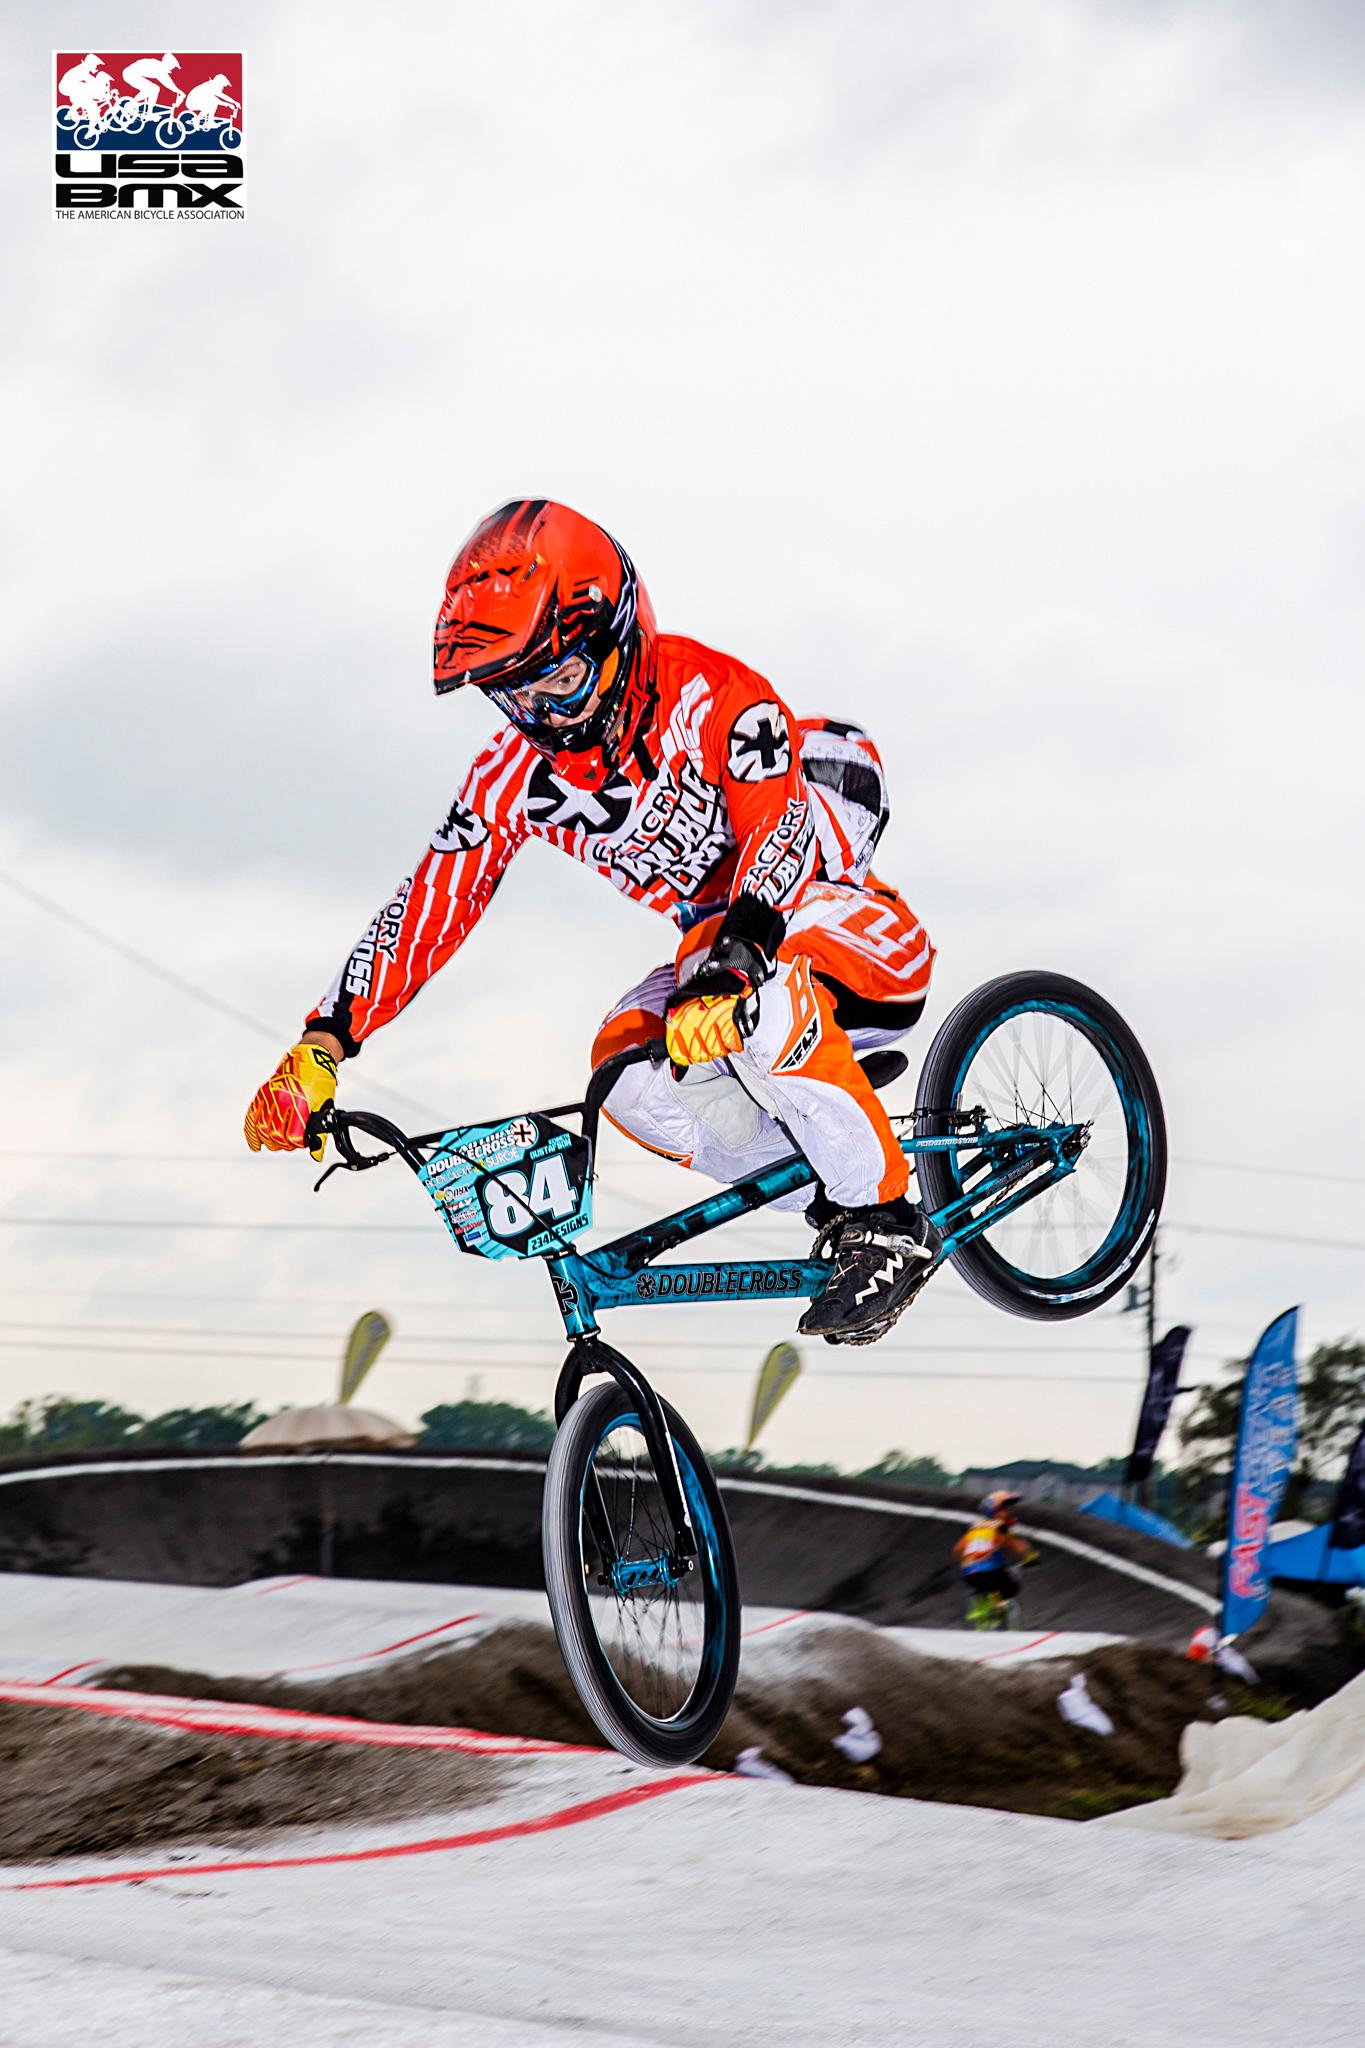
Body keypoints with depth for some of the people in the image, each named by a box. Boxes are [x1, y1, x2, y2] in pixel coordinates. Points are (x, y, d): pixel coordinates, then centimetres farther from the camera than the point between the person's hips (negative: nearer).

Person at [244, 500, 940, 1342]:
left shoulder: (709, 695, -25)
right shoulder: (518, 772, -7)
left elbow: (778, 830, -38)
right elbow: (431, 901, -7)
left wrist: (729, 973, -55)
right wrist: (322, 1045, -16)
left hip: (858, 930, -6)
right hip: (716, 947, 6)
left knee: (761, 1003, -39)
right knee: (629, 1071, -23)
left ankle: (889, 1227, -23)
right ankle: (833, 1202, -6)